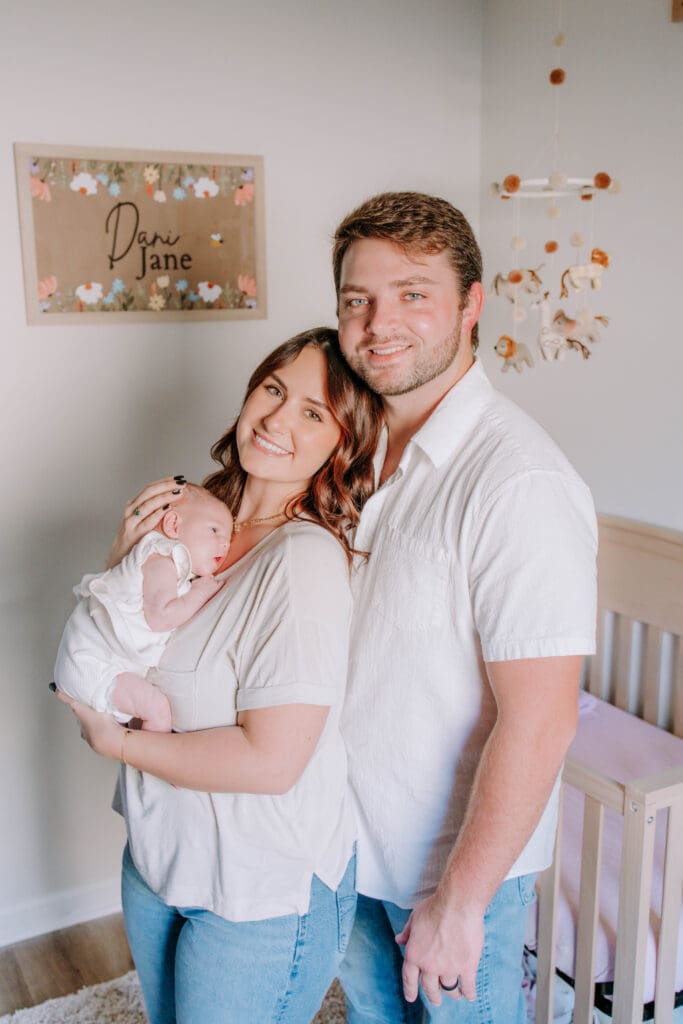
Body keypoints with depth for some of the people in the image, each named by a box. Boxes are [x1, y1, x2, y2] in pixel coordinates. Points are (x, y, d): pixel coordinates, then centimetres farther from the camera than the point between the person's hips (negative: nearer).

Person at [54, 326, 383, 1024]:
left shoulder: (307, 559, -26)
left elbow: (271, 761, -29)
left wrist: (116, 742, -16)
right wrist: (124, 559, -11)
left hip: (262, 893, -7)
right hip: (157, 857, 7)